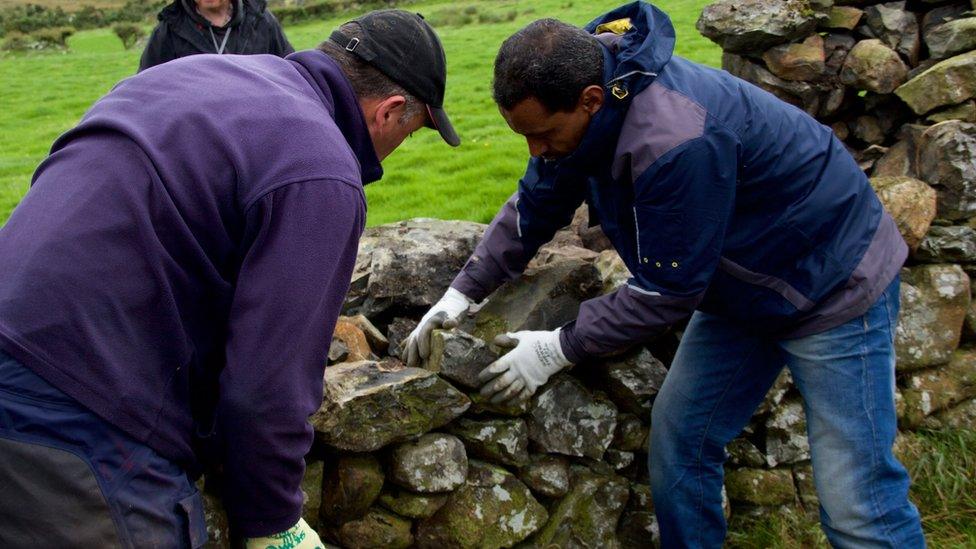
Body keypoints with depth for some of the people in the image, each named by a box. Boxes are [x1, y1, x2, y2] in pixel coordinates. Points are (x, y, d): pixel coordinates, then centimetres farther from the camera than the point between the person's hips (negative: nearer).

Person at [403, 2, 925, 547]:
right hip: (739, 288, 8)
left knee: (857, 505, -6)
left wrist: (561, 348, -18)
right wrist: (464, 291, -1)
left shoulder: (677, 141, -36)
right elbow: (532, 210, 5)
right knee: (678, 442, 6)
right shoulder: (575, 94, -9)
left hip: (834, 281, -8)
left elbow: (669, 290, -26)